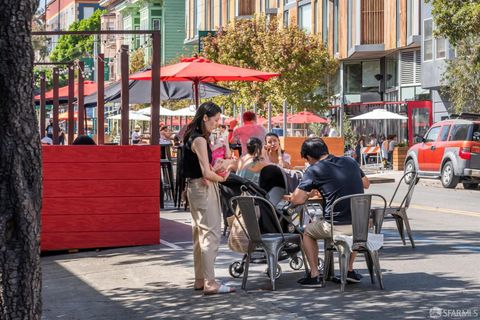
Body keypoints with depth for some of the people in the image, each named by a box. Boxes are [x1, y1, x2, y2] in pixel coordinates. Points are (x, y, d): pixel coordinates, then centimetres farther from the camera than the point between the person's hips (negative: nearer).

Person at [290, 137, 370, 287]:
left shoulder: (314, 170, -5)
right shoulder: (350, 161, 10)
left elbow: (296, 200, -6)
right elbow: (366, 184, 25)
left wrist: (309, 193, 13)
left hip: (336, 227, -4)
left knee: (307, 232, 26)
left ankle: (314, 275, 20)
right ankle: (350, 270, 37)